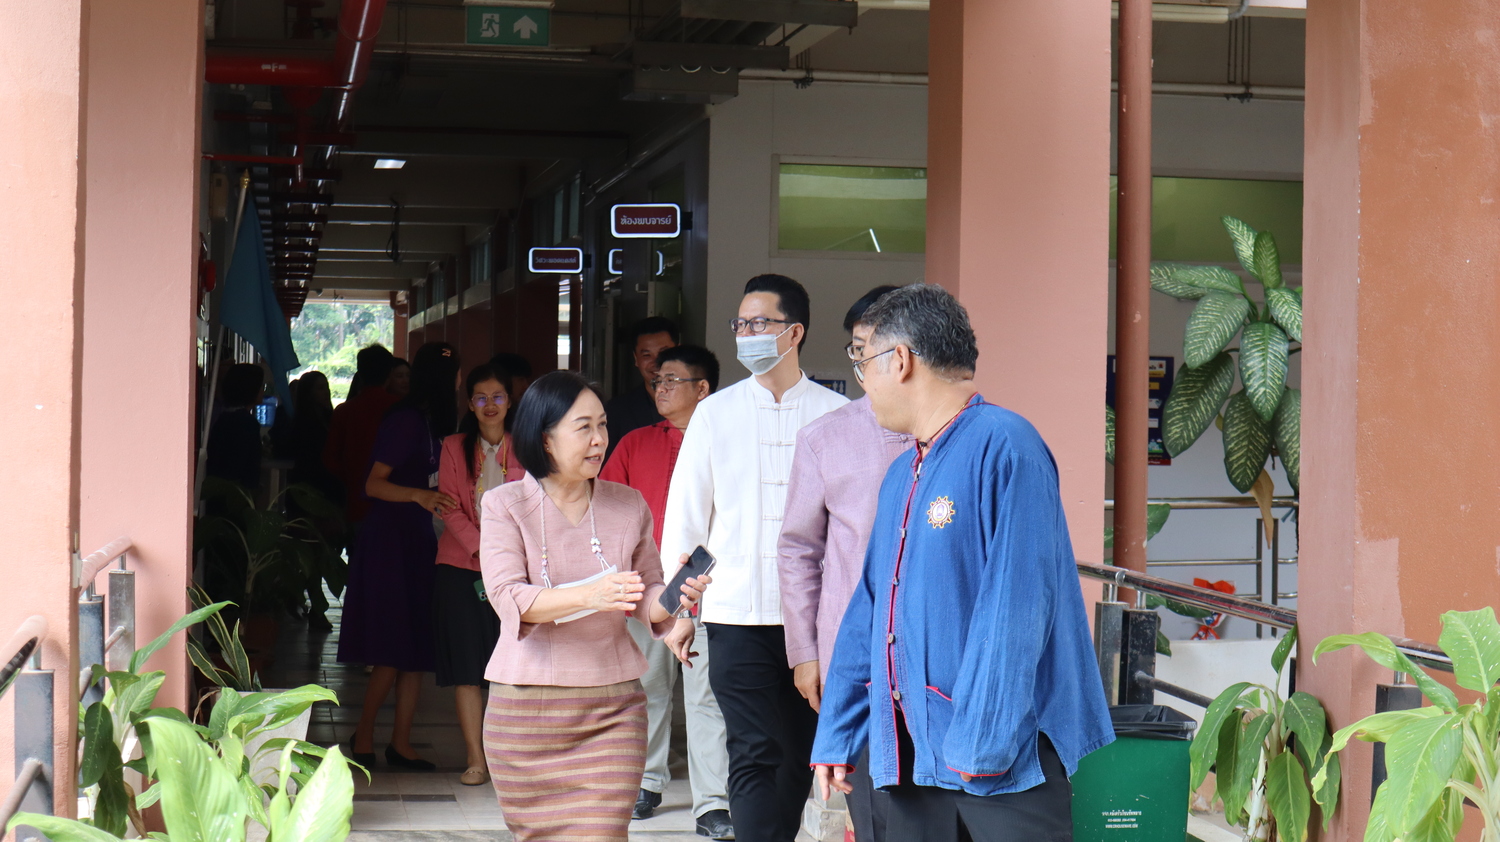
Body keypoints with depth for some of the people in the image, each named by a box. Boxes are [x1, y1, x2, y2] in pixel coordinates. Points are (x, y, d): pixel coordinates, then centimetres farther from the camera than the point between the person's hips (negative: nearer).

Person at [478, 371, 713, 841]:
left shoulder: (628, 506, 7)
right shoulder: (505, 506, -1)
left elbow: (646, 599, 9)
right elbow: (508, 598, -14)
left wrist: (674, 596, -15)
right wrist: (588, 596, -30)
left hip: (612, 707, 1)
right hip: (526, 709, -1)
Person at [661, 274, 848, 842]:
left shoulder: (836, 415, 3)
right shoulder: (715, 414, 7)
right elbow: (683, 517, 9)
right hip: (737, 611, 0)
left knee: (799, 756, 8)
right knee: (756, 757, -6)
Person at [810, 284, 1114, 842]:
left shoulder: (1003, 446, -11)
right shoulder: (902, 475, 17)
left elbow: (1016, 602, -18)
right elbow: (871, 610, 20)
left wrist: (979, 742, -20)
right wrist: (836, 734, 17)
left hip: (1005, 755, -8)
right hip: (915, 754, 8)